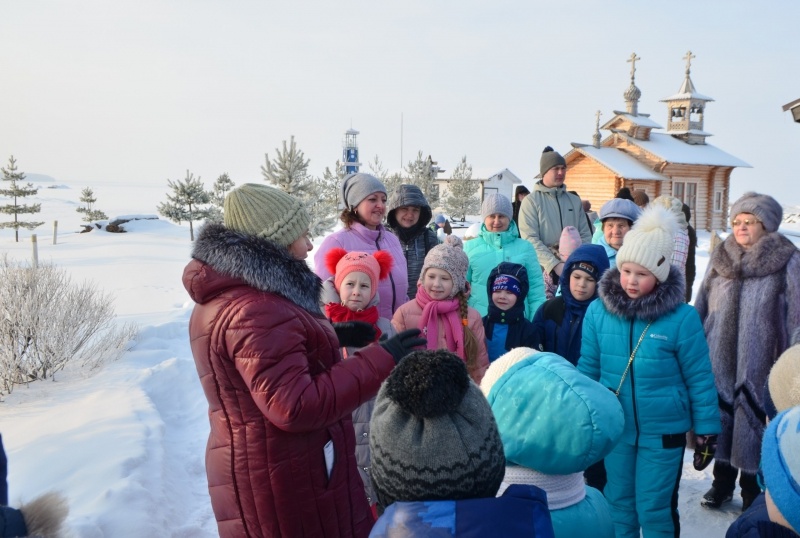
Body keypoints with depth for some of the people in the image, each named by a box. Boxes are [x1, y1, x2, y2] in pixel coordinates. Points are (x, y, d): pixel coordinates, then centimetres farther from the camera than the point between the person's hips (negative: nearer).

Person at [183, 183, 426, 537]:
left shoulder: (221, 299, 7)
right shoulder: (256, 311, -27)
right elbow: (296, 407, -30)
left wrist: (330, 337, 16)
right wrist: (381, 360, -26)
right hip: (287, 480, -10)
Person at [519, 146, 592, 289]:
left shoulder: (575, 201, 14)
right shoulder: (531, 201, -1)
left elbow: (585, 235, 14)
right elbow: (530, 239, -10)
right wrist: (555, 264, -19)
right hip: (544, 268, -4)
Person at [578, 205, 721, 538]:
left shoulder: (681, 317, -16)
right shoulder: (598, 311, -8)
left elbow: (699, 378, -7)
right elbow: (588, 369, 1)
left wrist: (706, 429, -2)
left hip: (663, 431, -3)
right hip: (613, 429, 3)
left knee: (655, 509, 12)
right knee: (617, 504, 19)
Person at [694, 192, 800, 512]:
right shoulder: (721, 258, 7)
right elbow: (701, 309, 13)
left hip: (760, 363, -4)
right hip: (719, 361, 4)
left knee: (754, 425, 5)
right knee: (722, 419, 14)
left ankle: (752, 492, 25)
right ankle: (722, 483, 33)